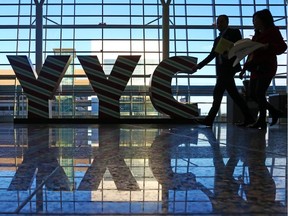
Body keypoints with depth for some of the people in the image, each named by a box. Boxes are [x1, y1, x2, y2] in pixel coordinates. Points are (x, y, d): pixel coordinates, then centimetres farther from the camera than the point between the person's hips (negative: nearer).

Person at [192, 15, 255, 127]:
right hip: (222, 70, 7)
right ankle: (248, 118, 11)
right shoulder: (218, 39, 23)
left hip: (229, 68, -7)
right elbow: (211, 55, 21)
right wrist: (199, 66, 14)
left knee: (217, 93, -11)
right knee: (234, 94, 6)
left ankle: (209, 119, -9)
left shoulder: (234, 32, 4)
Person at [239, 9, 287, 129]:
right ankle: (275, 112, 18)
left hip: (266, 68, -8)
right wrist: (244, 69, 17)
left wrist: (267, 47, -24)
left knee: (259, 93, -12)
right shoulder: (256, 35, 21)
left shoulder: (273, 31, 2)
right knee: (253, 95, 3)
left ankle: (261, 121, -3)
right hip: (256, 69, 8)